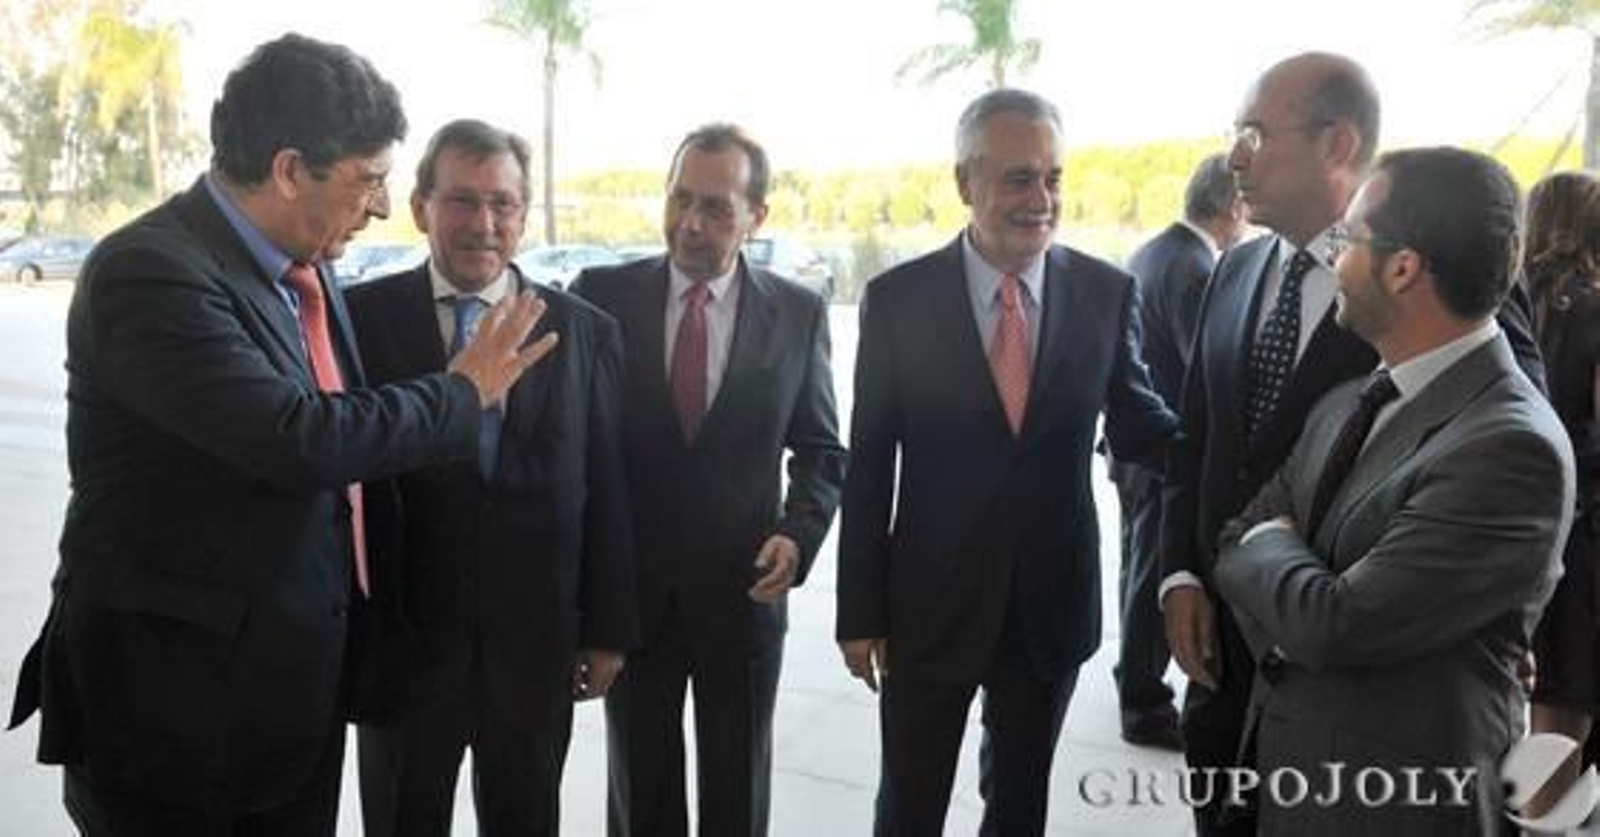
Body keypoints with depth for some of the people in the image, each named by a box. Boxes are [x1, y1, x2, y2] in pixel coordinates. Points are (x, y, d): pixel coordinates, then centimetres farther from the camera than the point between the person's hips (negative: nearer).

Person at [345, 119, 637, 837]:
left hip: (537, 642, 1)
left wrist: (609, 631, 2)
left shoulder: (586, 331, 0)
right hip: (401, 637, -1)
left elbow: (608, 492, 2)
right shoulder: (361, 317, -4)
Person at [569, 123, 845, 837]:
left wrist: (799, 532, -13)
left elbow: (819, 450, 5)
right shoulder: (601, 294, -5)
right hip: (629, 591, 0)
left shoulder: (798, 312, -3)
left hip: (744, 594, 0)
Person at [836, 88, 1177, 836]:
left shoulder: (1107, 292, -6)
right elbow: (869, 467, -6)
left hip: (1053, 603, 2)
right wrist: (860, 610, -4)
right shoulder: (898, 297, -9)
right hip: (928, 602, -1)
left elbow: (1136, 428, 2)